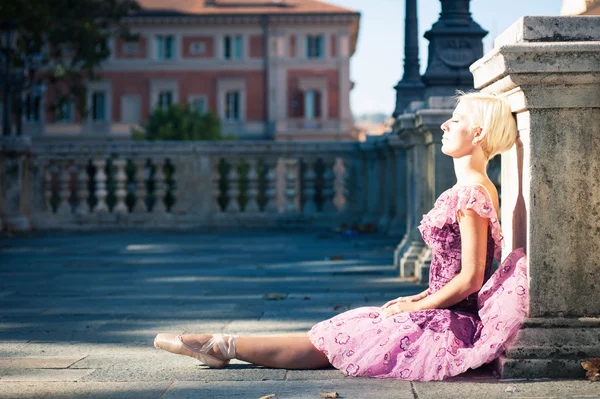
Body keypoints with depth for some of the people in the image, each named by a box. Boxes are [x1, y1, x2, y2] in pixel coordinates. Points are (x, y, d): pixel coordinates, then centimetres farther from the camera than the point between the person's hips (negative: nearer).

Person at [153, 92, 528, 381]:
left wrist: (414, 307, -11)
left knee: (327, 343, -3)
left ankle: (224, 346, 1)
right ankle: (222, 346, 6)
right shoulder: (479, 188, 14)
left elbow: (471, 278, -21)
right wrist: (418, 299, 12)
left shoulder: (471, 194, -18)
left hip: (448, 323, -9)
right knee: (337, 332, 5)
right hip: (450, 316, 9)